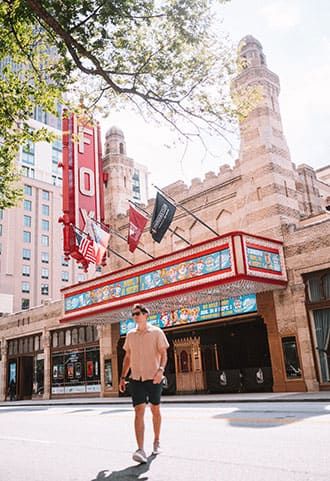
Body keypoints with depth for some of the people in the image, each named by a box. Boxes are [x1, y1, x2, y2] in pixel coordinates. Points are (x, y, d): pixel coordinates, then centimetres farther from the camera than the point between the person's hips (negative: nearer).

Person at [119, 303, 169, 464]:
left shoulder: (156, 332, -2)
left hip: (154, 378, -2)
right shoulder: (130, 335, 10)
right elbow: (127, 357, 16)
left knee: (155, 410, 11)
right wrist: (123, 377, 10)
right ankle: (141, 450, -14)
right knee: (139, 411, -10)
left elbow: (163, 354, -6)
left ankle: (156, 442, 30)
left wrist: (161, 369, -23)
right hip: (136, 379, 2)